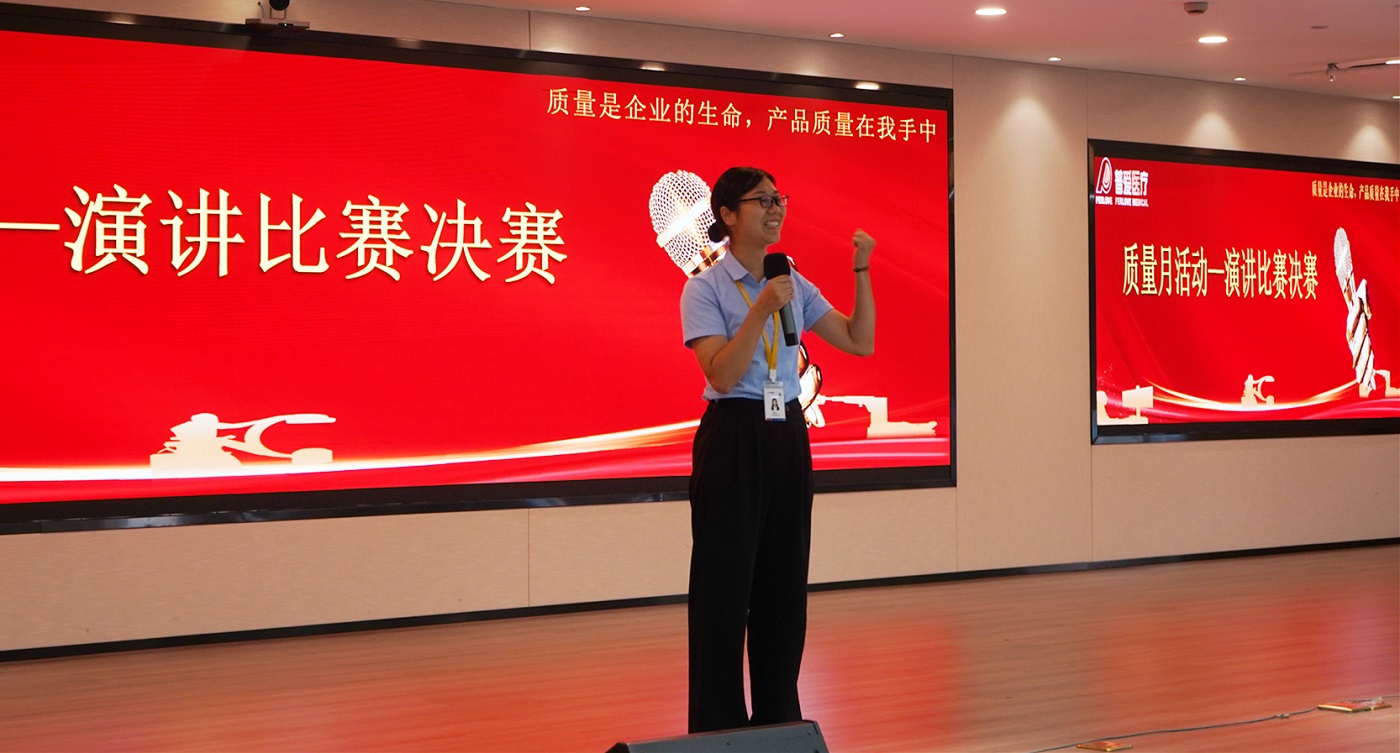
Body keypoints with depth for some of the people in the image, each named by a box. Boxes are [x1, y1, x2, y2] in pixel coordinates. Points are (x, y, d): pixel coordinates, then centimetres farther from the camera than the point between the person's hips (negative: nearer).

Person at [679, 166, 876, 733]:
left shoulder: (794, 285, 10)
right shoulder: (706, 288, -7)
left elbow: (861, 342, 6)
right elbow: (722, 375, -18)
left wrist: (861, 270, -1)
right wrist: (761, 310, -26)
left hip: (787, 437, 6)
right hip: (732, 439, -6)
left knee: (785, 585, 9)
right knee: (726, 588, -2)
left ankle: (778, 718, 20)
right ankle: (717, 728, 8)